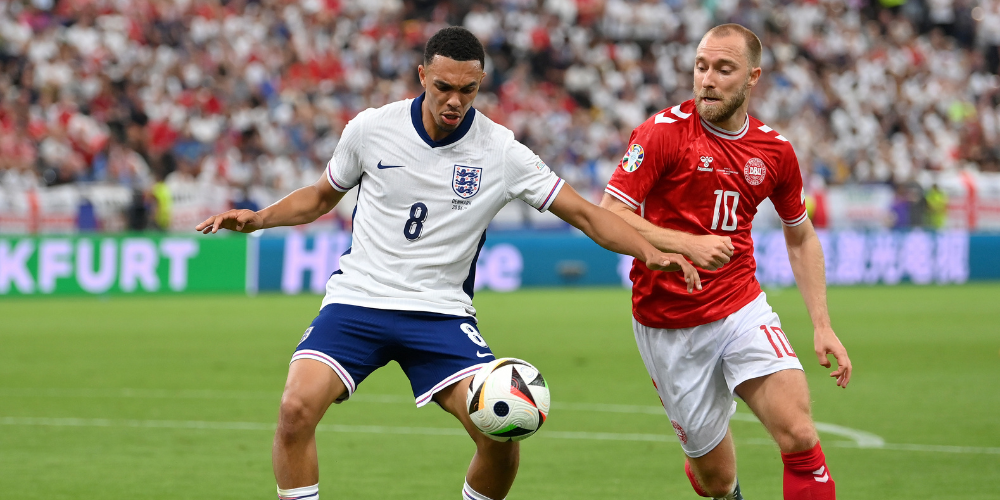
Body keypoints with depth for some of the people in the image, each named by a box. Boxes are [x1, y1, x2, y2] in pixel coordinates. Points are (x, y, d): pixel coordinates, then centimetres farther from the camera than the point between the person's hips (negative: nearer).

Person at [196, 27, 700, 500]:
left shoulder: (501, 152, -5)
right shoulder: (371, 128, -2)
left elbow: (586, 214, -3)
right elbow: (322, 196, 16)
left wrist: (649, 251, -17)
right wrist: (258, 218, 1)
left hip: (441, 312, 0)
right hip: (356, 299, 0)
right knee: (296, 408, -24)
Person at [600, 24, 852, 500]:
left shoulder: (775, 151, 2)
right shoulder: (664, 132, -11)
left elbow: (800, 238, 17)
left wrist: (822, 326, 10)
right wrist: (687, 244, -26)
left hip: (742, 309, 3)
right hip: (669, 325, -2)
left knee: (799, 437, -21)